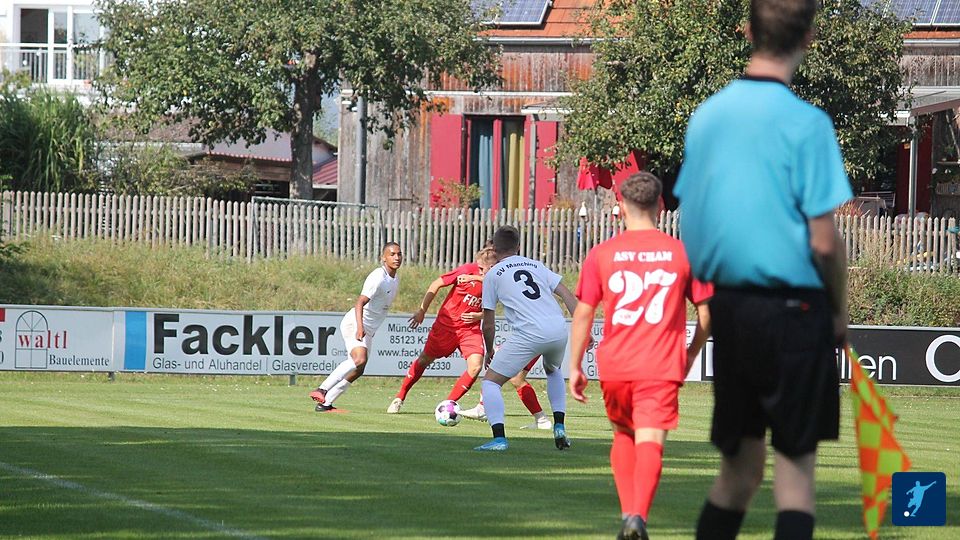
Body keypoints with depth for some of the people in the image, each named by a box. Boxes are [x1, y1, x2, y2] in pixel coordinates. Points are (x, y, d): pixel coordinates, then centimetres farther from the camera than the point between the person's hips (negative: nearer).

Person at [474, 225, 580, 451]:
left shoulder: (493, 274, 13)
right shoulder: (536, 265, 24)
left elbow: (488, 324, 15)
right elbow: (567, 295, 13)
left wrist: (489, 351, 31)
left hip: (529, 334, -5)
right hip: (559, 329, 5)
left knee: (490, 381, 5)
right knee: (553, 370, 36)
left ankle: (499, 438, -13)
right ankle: (559, 427, 25)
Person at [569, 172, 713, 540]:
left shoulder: (601, 255, 2)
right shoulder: (683, 253, 3)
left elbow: (583, 314, 2)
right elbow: (706, 314, 6)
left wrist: (575, 367, 9)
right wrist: (691, 355, 21)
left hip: (615, 366, 1)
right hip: (662, 367, -1)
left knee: (623, 435, 22)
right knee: (649, 442, -7)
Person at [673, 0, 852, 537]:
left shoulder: (707, 114, 5)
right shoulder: (806, 123, -13)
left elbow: (688, 225, 10)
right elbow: (824, 242, -14)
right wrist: (841, 312, 1)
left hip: (726, 306, 5)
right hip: (792, 308, -5)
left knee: (739, 466, 14)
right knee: (796, 465, 1)